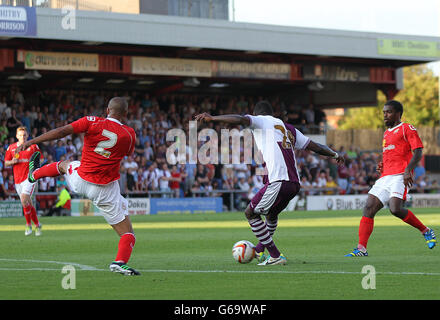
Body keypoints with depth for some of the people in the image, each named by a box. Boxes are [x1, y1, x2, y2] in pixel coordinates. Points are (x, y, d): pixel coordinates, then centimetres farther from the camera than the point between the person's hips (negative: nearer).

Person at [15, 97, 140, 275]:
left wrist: (32, 141, -8)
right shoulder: (129, 134, -7)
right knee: (127, 234, 2)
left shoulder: (92, 122, -10)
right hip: (106, 190, -2)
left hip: (80, 182, 2)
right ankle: (120, 262, -22)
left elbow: (61, 131, -13)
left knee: (65, 164, 37)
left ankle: (35, 173, 60)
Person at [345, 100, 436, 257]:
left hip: (400, 176, -8)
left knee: (395, 209, -25)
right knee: (368, 208, -7)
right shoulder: (386, 133, 27)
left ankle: (426, 231, -4)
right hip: (385, 177, 8)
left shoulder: (407, 129, 2)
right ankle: (361, 249, -11)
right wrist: (382, 166, 16)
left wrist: (408, 170, -21)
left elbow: (417, 152, -7)